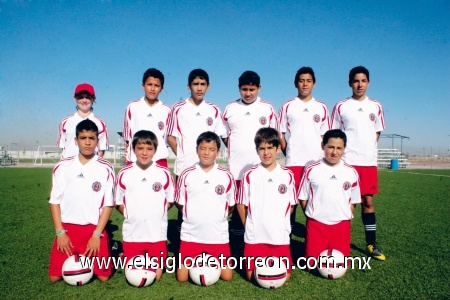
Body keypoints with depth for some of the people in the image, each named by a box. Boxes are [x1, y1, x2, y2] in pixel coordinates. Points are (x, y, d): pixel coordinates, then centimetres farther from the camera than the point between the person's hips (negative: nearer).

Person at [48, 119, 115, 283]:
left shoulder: (106, 169, -6)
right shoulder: (62, 167, 0)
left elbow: (108, 204, -5)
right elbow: (55, 201, 4)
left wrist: (96, 234, -10)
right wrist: (59, 232, -4)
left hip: (95, 229, -2)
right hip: (67, 228, 2)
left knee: (103, 276, -5)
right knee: (55, 276, -2)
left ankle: (90, 256, 27)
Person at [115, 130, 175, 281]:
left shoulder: (164, 174, -4)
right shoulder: (124, 174, -2)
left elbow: (170, 200, 6)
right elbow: (118, 203, 7)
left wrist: (158, 212, -7)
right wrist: (129, 214, -6)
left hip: (157, 235, 0)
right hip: (132, 235, 1)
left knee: (156, 275, 6)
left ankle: (157, 264, 35)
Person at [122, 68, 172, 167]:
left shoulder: (166, 111, 4)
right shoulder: (132, 107, 4)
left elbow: (166, 136, 10)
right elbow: (127, 136, 9)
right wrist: (127, 158, 7)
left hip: (159, 160, 0)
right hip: (135, 160, 0)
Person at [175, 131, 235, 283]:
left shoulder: (226, 176, -4)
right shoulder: (186, 175, -5)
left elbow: (231, 205, 7)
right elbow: (180, 203, 5)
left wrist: (217, 216, 5)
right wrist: (193, 217, 3)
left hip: (218, 236, 0)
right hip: (191, 235, 0)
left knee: (227, 276, 5)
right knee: (182, 278, 2)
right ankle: (199, 259, 30)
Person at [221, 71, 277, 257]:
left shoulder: (268, 109, 6)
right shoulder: (230, 109, 8)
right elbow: (224, 136, 14)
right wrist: (238, 149, 5)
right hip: (237, 169, 1)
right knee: (238, 208, 6)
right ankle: (236, 251, 17)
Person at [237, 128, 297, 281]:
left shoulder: (287, 175, -1)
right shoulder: (250, 175, -4)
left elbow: (291, 206, 7)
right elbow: (241, 205, 3)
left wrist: (280, 224, 1)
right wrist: (250, 227, 2)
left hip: (280, 237, 1)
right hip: (255, 237, -1)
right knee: (253, 277, 4)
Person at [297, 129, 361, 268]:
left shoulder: (351, 172, 2)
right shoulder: (311, 170, -4)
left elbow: (353, 201, 11)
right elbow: (303, 198, 3)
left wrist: (345, 216, 0)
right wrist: (312, 215, -4)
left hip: (341, 225, 2)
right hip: (316, 224, -1)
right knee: (312, 264, -1)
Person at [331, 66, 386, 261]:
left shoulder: (376, 106, 9)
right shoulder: (341, 107, 1)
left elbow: (377, 133, 16)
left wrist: (367, 150, 4)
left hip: (369, 162, 3)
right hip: (347, 162, -2)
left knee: (368, 201, 7)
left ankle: (371, 244, 18)